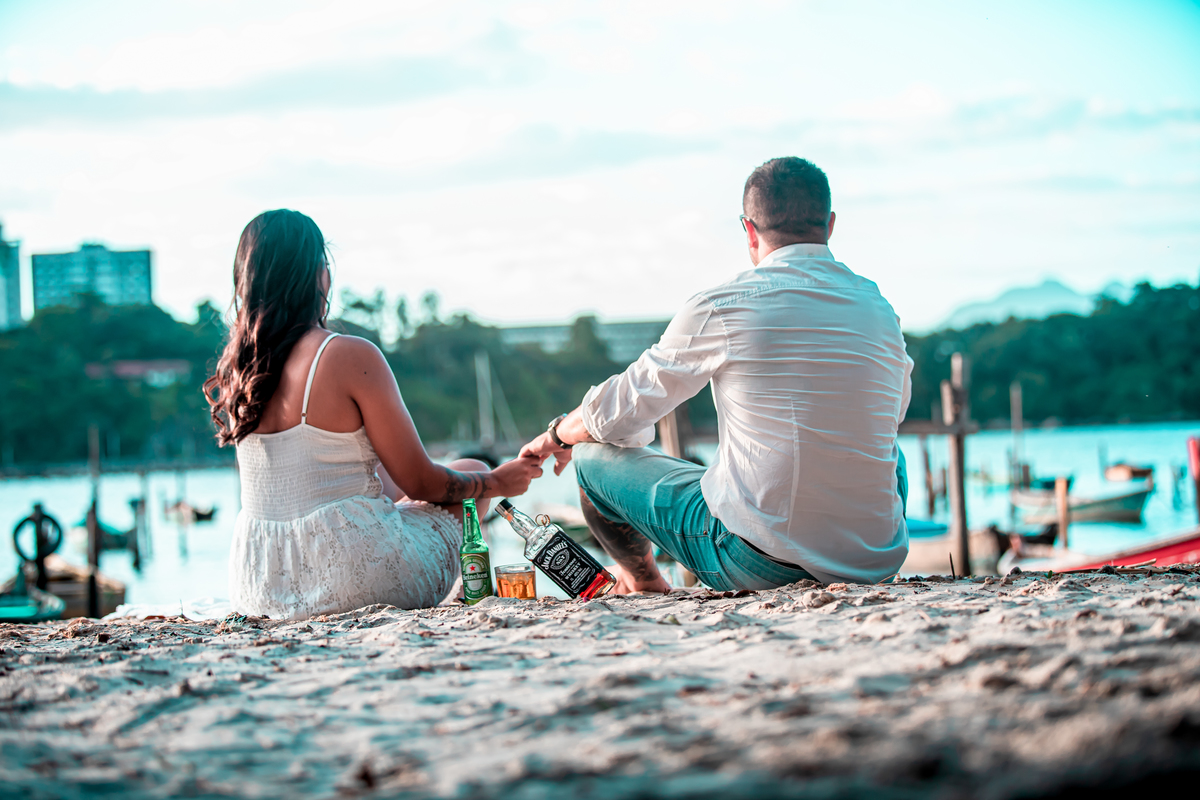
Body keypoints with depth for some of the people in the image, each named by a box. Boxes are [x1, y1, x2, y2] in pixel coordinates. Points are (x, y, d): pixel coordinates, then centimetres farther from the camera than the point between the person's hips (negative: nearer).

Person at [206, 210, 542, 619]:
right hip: (350, 580, -6)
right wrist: (497, 482, 9)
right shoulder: (351, 357, -17)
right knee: (472, 471, 20)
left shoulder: (233, 370, 1)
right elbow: (420, 483, -9)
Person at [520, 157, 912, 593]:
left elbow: (616, 414, 2)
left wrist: (557, 435, 26)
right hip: (876, 561, 5)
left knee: (595, 454, 17)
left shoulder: (722, 308, -8)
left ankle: (643, 581, 44)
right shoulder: (879, 308, 5)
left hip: (759, 560, -5)